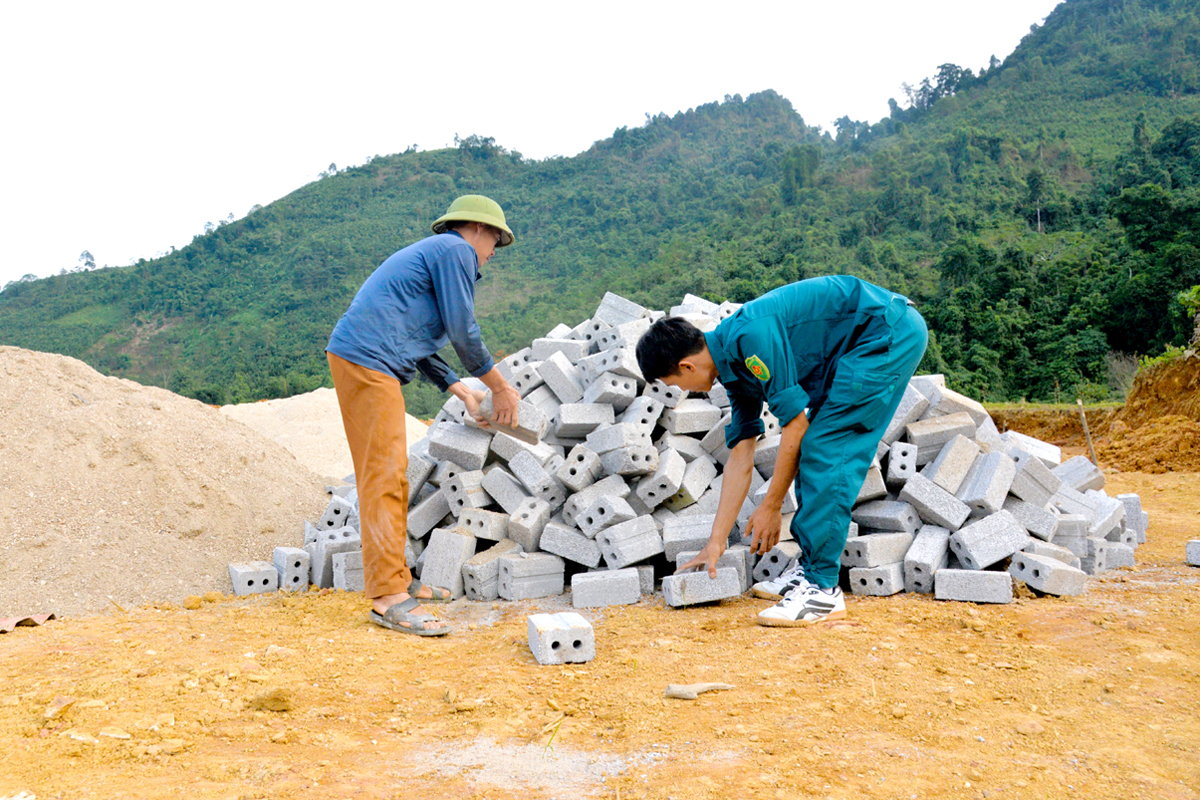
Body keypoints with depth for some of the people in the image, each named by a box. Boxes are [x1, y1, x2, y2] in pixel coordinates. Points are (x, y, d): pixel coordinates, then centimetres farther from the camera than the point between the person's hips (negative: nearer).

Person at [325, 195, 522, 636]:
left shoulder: (431, 253, 29)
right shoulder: (455, 250, -2)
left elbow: (419, 342, 28)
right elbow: (463, 331, -7)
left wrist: (463, 392, 26)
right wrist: (500, 387, 4)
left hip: (365, 362, 11)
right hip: (367, 359, -11)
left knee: (391, 473, 14)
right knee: (384, 474, -12)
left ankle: (397, 578, 22)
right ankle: (388, 597, -11)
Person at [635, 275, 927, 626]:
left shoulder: (750, 337, -21)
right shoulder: (734, 364, 9)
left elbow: (796, 425, -16)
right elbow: (740, 458, 12)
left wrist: (771, 507, -6)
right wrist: (716, 543, 15)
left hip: (890, 333, -10)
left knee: (823, 450, -13)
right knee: (814, 451, 9)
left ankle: (823, 589, -10)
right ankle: (811, 567, 17)